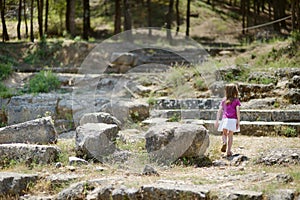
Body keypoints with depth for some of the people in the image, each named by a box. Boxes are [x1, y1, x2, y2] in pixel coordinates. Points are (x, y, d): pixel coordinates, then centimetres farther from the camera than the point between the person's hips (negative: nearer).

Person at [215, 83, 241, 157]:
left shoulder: (224, 100, 10)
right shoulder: (236, 100, 1)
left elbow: (219, 111, 7)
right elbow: (237, 111, -7)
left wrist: (217, 121, 11)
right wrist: (238, 122, -3)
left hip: (225, 119, 2)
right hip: (233, 119, -1)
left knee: (224, 133, 12)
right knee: (230, 135, 7)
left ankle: (224, 143, -21)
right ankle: (229, 151, 5)